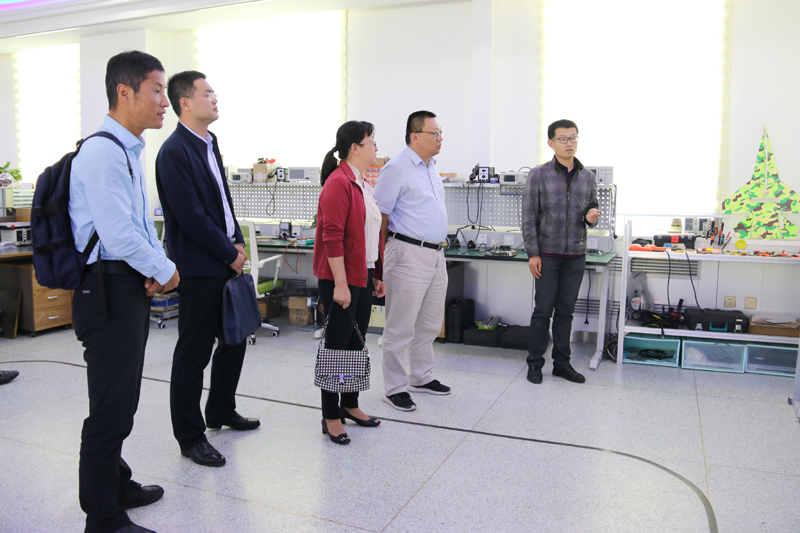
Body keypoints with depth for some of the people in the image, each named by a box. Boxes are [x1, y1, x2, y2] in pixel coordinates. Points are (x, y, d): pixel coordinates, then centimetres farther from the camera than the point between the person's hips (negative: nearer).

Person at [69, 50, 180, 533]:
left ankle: (117, 485, 40)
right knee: (113, 407, -1)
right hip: (109, 290, -10)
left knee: (122, 398, 21)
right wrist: (164, 271, -9)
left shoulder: (131, 152, 15)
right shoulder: (102, 153, -18)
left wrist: (158, 263, 3)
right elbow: (118, 235, -23)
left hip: (133, 289, 10)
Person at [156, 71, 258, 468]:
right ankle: (190, 437, 17)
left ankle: (221, 410, 38)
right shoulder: (175, 151, -16)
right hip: (199, 267, -9)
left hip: (225, 261, 9)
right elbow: (191, 216, -20)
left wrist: (237, 242, 5)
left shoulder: (209, 143, 13)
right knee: (194, 352, 2)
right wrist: (229, 253, -12)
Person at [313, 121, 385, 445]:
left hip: (363, 277, 9)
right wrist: (340, 284, -22)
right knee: (337, 346, 1)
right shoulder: (338, 183, -14)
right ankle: (330, 417, 13)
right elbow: (332, 237, -20)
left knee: (356, 344, 15)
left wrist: (377, 276, 18)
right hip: (341, 279, -9)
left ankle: (350, 405, 30)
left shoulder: (363, 184, 15)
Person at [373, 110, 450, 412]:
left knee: (430, 324, 17)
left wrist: (438, 246, 19)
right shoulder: (397, 169, -11)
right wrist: (382, 259, -9)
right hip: (409, 254, -9)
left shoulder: (431, 167, 16)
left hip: (436, 255, 9)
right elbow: (380, 216, -11)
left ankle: (421, 378, 32)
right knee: (401, 328, 0)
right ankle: (395, 389, 11)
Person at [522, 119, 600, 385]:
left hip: (576, 255, 4)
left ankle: (562, 363, 20)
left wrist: (591, 217, -10)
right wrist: (533, 253, -11)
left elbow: (592, 209, 16)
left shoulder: (587, 176, 8)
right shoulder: (538, 175, -3)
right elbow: (529, 217, -5)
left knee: (566, 311, 10)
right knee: (543, 310, 1)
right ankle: (535, 363, 14)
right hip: (547, 254, -3)